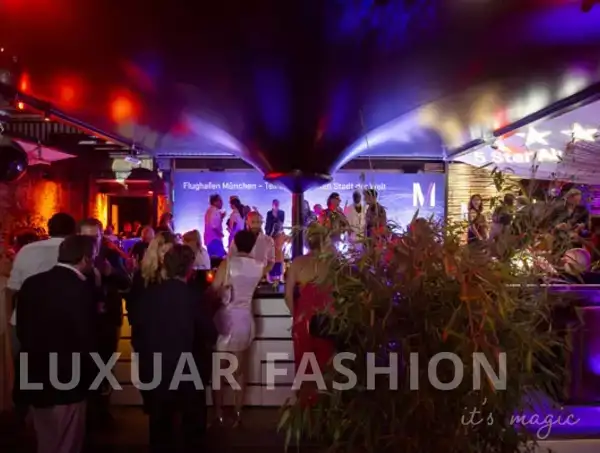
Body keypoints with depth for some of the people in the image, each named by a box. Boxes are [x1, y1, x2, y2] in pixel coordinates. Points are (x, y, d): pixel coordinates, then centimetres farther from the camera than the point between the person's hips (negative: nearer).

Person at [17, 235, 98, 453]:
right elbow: (86, 340, -19)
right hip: (67, 383, -7)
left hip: (35, 379, 7)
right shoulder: (81, 289, -21)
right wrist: (93, 376, -2)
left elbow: (22, 330, 8)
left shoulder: (31, 283, 1)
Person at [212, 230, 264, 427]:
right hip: (245, 319, 3)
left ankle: (218, 414, 16)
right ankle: (237, 413, 20)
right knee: (240, 370, 15)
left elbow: (213, 289, -15)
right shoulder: (258, 267, -1)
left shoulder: (228, 263, -12)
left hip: (225, 318, -3)